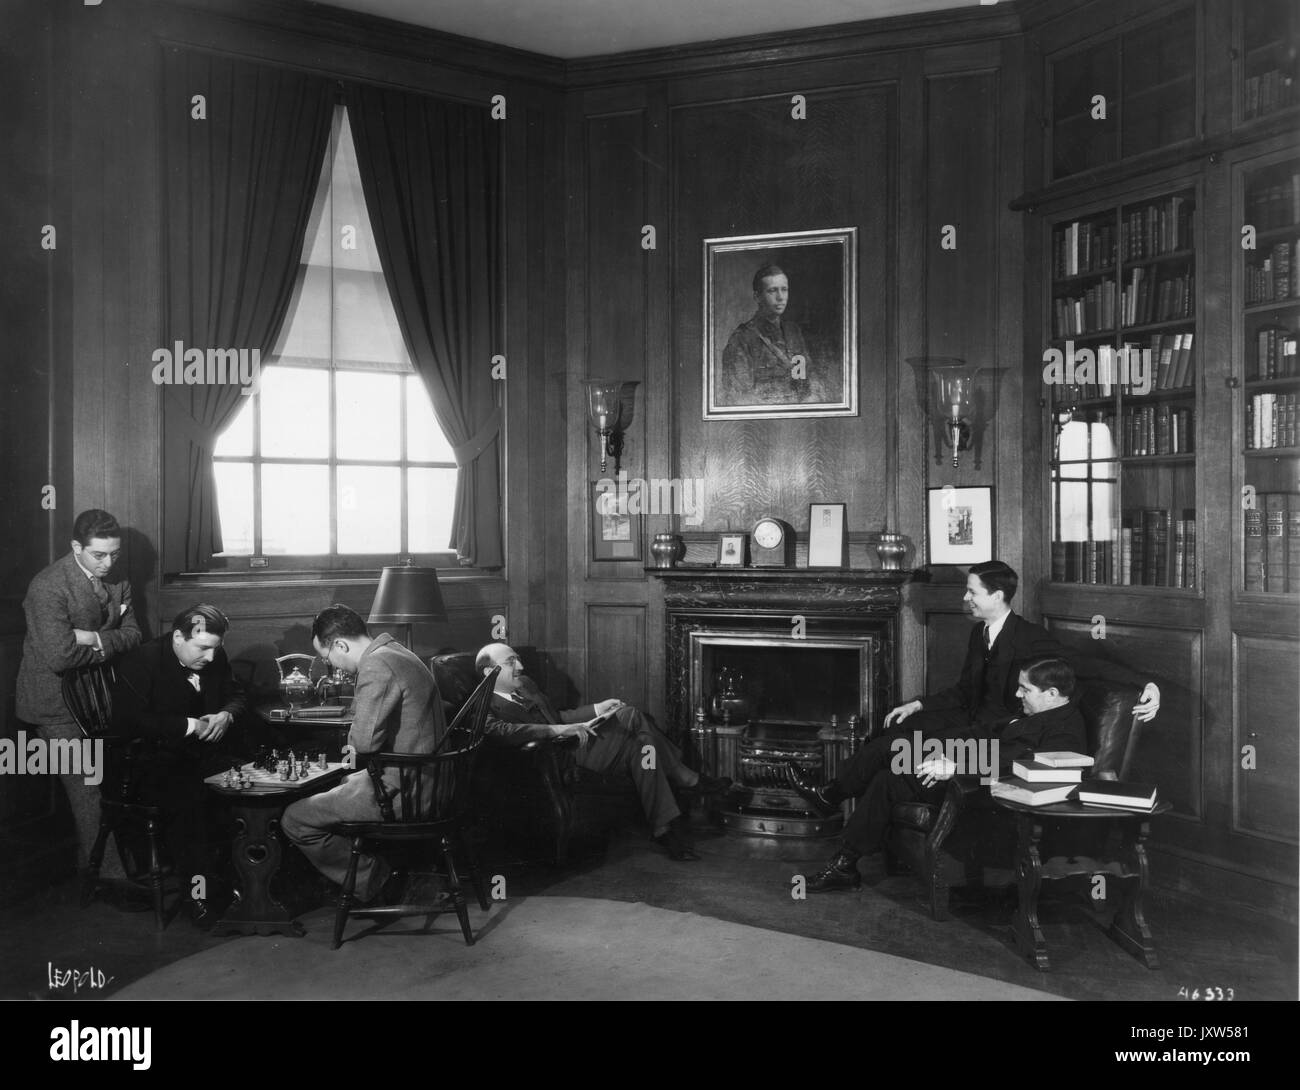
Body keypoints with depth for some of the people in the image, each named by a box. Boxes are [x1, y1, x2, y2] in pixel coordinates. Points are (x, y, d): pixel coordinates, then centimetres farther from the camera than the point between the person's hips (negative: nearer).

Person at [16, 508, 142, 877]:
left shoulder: (117, 579, 0)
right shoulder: (48, 587, -22)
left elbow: (132, 634, 1)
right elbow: (59, 656, -30)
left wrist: (95, 638, -17)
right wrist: (109, 645, -16)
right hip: (57, 704, -7)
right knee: (87, 789, -3)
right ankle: (101, 871, 11)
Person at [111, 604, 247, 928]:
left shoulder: (215, 658, 5)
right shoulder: (140, 661, -12)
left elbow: (236, 695, 19)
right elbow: (128, 721, -21)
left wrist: (226, 715, -6)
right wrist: (189, 725, -21)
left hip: (203, 755, 6)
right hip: (152, 762, -5)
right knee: (189, 797, -35)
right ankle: (196, 890, -23)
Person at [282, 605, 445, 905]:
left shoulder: (377, 666, -19)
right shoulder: (395, 653, 13)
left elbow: (364, 741, -26)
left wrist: (351, 741, -4)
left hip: (402, 793, -10)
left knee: (294, 820, -4)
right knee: (334, 786, 30)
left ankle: (375, 883, 6)